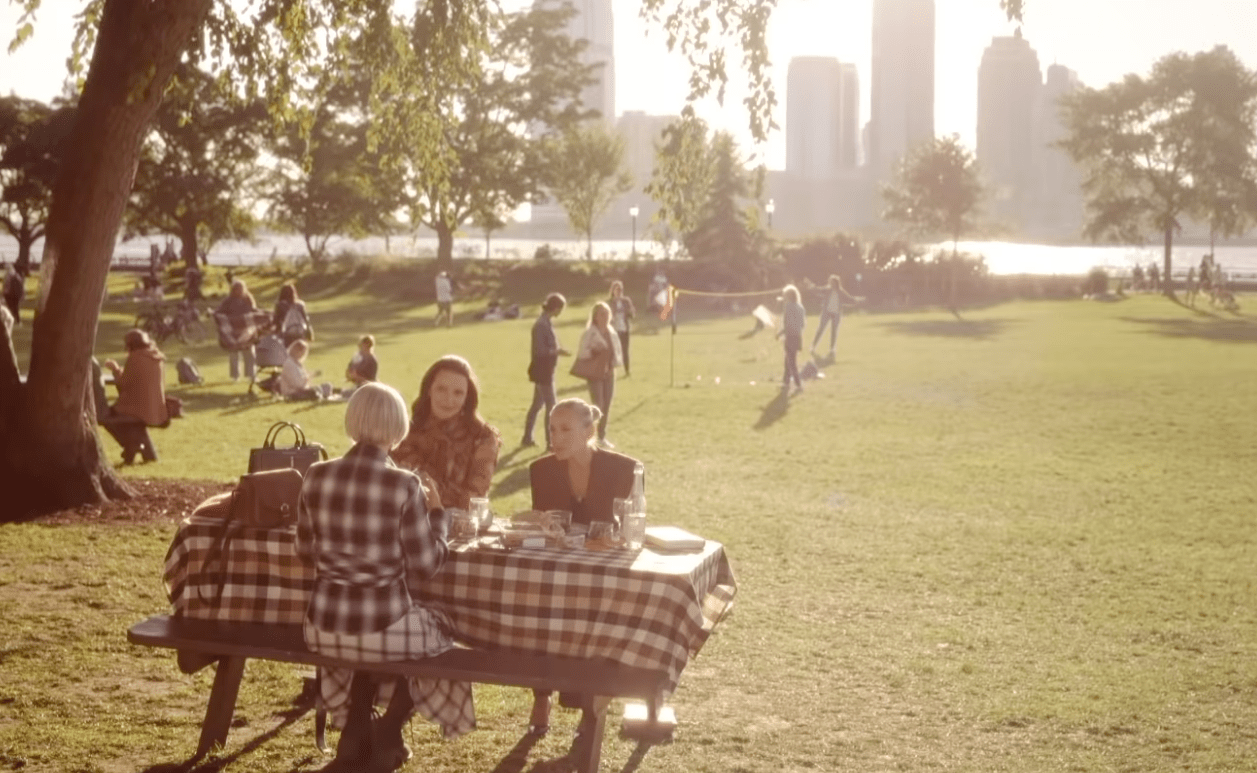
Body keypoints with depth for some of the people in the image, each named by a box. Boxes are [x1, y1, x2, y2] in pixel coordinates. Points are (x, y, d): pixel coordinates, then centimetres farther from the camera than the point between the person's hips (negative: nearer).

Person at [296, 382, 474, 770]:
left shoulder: (316, 476, -2)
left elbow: (307, 555, 9)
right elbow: (424, 566, -8)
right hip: (385, 628, -4)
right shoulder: (404, 485, -15)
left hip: (323, 627, 4)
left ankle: (357, 736, 35)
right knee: (440, 626, 28)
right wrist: (437, 513, 7)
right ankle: (386, 739, 30)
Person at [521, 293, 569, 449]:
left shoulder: (547, 322, 9)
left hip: (545, 370, 10)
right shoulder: (541, 325, -20)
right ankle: (550, 441, 3)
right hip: (542, 370, -10)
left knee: (537, 404, 17)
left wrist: (557, 350, 3)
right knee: (551, 406, -4)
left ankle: (527, 438, 25)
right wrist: (558, 351, -15)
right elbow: (540, 350, -23)